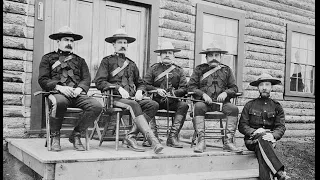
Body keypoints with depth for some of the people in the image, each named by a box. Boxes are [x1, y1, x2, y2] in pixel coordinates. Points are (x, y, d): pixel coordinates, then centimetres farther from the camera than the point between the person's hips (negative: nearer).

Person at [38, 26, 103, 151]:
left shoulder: (79, 60, 27)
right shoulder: (48, 58, 18)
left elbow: (87, 79, 15)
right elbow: (42, 80, 6)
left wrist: (79, 88, -8)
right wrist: (59, 87, -12)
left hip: (77, 94, 3)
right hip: (58, 93, -3)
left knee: (97, 106, -27)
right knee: (59, 102, -41)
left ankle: (76, 135, -8)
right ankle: (55, 136, -15)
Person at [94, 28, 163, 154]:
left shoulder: (131, 64, 26)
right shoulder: (107, 61, 11)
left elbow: (140, 83, 29)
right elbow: (99, 82, 0)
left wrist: (139, 91, 4)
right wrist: (119, 88, -14)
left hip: (132, 98, 5)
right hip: (114, 98, -5)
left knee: (153, 105, -23)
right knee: (133, 105, -36)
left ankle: (131, 136, -27)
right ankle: (151, 139, -44)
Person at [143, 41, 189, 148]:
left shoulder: (179, 70, 16)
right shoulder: (154, 68, 14)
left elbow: (184, 89, 6)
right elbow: (145, 85, 7)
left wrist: (173, 93, -13)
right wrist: (157, 90, -11)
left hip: (172, 101, 1)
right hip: (157, 100, -1)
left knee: (184, 105, -29)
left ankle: (172, 137, -29)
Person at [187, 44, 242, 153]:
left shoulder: (226, 70, 20)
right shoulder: (199, 69, 15)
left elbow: (234, 88, 16)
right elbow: (191, 86, 7)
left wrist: (225, 93, -6)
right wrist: (203, 94, -9)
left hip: (221, 102, 2)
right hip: (204, 102, -1)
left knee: (233, 108, -29)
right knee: (198, 106, -35)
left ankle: (228, 142, -27)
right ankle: (201, 141, -33)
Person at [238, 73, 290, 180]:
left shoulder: (277, 107, 14)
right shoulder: (249, 105, 11)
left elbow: (281, 127, 4)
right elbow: (242, 126, 6)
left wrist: (273, 135, -20)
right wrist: (254, 132, -15)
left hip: (268, 140, 1)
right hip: (252, 140, -1)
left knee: (261, 150, -35)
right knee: (262, 139, -36)